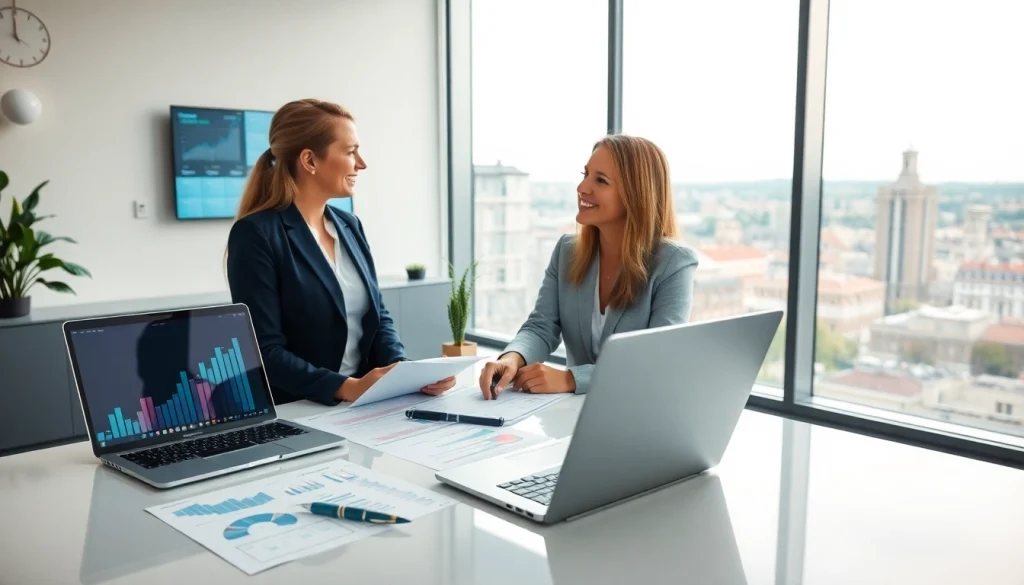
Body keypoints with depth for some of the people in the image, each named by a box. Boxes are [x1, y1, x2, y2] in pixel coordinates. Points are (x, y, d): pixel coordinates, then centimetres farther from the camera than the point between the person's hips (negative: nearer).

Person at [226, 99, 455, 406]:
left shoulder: (350, 226, 11)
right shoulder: (256, 235, -11)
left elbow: (377, 316, 10)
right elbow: (265, 352, -15)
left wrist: (404, 369, -8)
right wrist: (347, 388, -25)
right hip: (294, 416, -5)